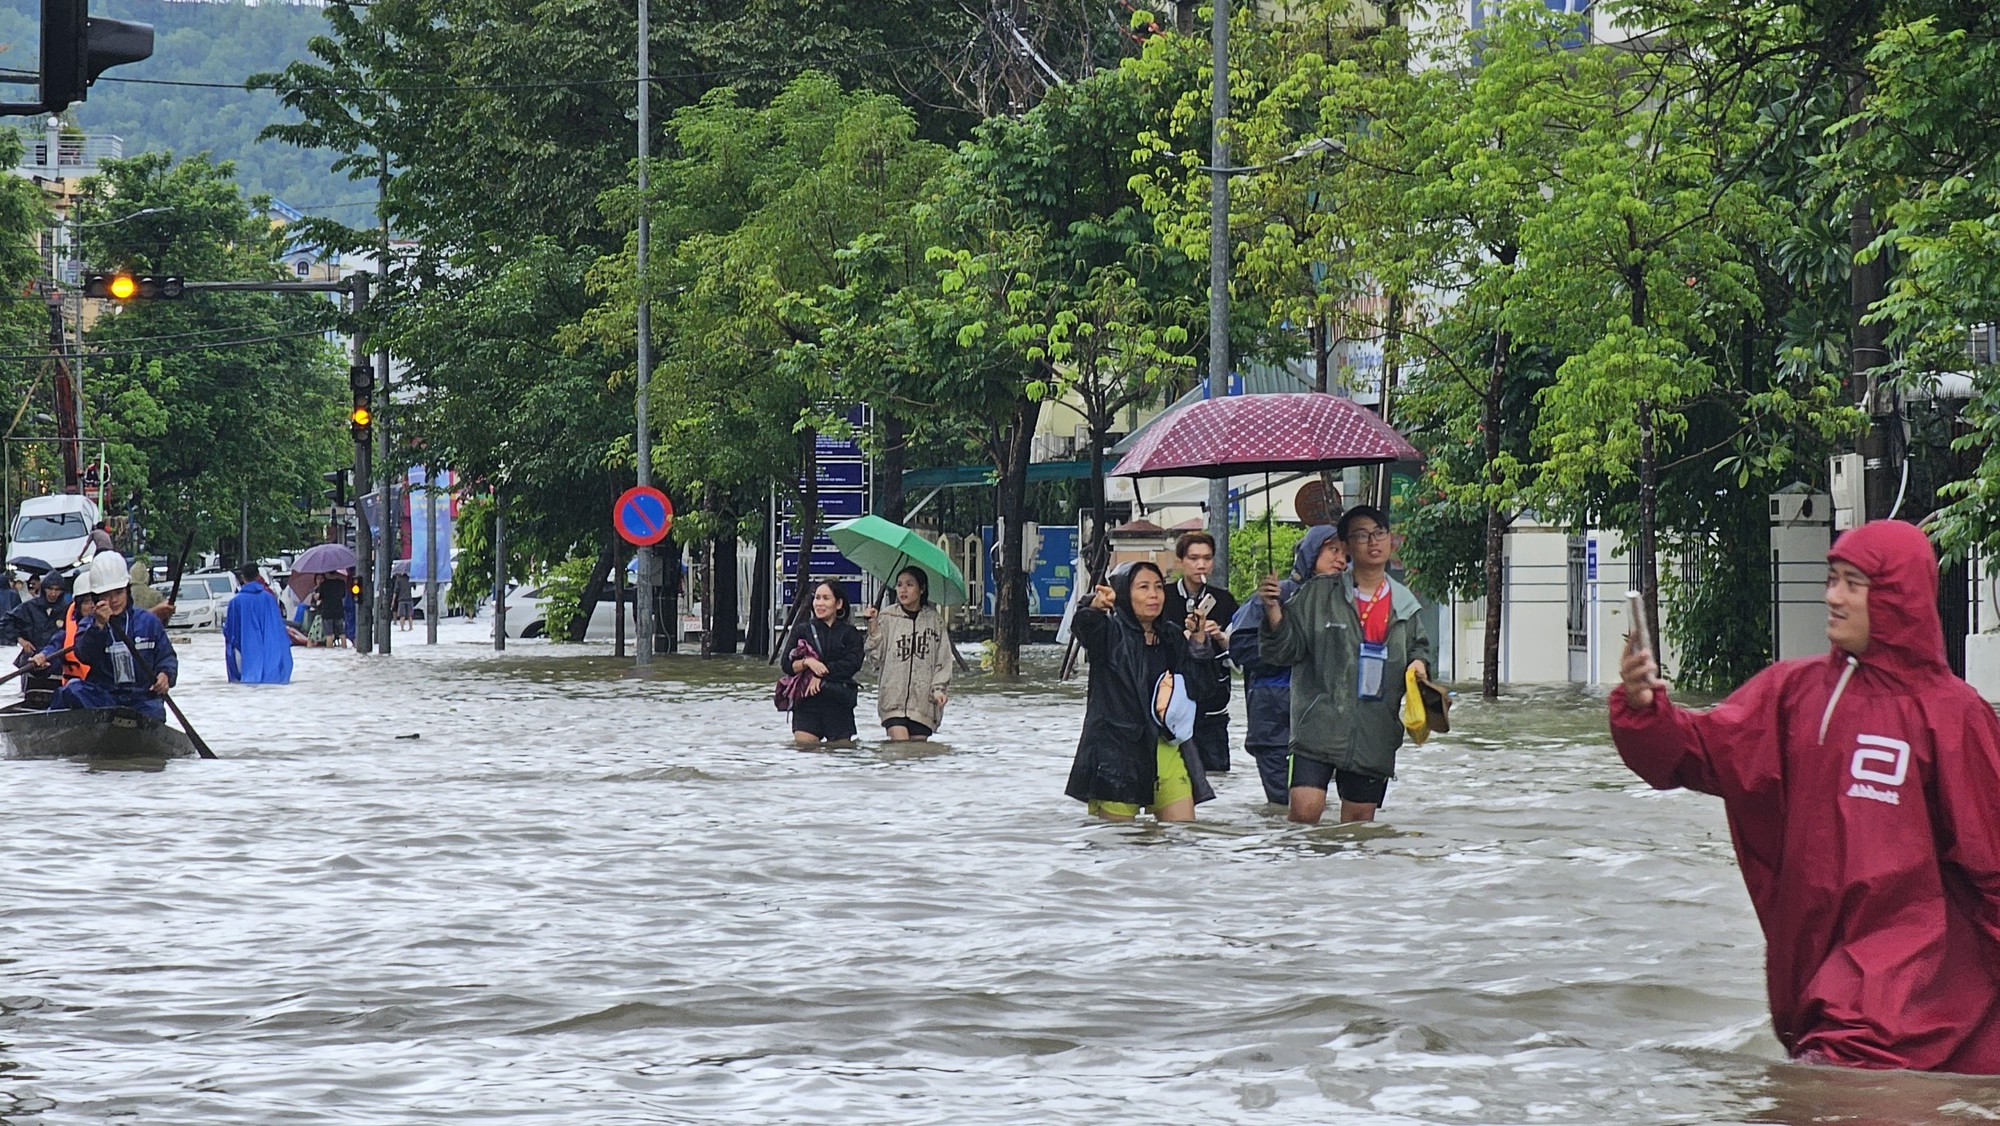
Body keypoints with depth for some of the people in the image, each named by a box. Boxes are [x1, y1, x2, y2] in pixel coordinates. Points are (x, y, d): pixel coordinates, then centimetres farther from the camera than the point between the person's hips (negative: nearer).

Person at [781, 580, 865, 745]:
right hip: (806, 703, 0)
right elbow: (787, 665, 4)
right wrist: (806, 662, -16)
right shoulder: (802, 630, 11)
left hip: (838, 703, 0)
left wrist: (821, 676, -13)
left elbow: (852, 664, -8)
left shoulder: (850, 634, 7)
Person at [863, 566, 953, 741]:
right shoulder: (886, 618, 2)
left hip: (923, 699, 2)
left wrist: (938, 688, -5)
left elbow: (943, 660, 8)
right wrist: (873, 630, -11)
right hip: (893, 696, -2)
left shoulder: (935, 620, 6)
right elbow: (875, 659, 1)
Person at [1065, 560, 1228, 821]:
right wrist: (1094, 607, -48)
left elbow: (1197, 689, 9)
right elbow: (1084, 627, -25)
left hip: (1166, 748, 5)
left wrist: (1200, 643, -3)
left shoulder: (1172, 636, 14)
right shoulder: (1111, 632, -1)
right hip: (1116, 748, -5)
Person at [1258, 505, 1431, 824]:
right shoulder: (1319, 596, 0)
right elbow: (1284, 650, 0)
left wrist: (1419, 663, 3)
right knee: (1305, 811, -18)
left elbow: (1419, 646, 26)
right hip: (1320, 725, -4)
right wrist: (1274, 611, -17)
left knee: (1360, 821, 8)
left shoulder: (1404, 603, 11)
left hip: (1375, 735, 4)